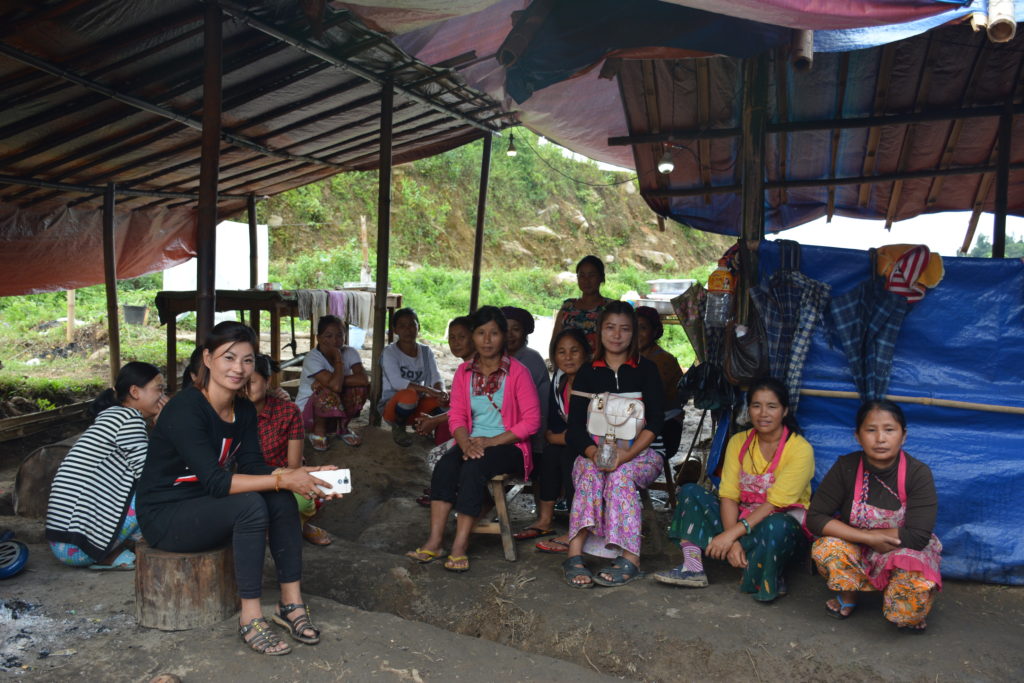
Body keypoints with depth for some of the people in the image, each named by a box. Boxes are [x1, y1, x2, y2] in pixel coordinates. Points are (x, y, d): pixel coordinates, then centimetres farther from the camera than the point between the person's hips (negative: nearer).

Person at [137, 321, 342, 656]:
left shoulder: (244, 410, 1)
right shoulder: (185, 409, -24)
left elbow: (252, 468, -3)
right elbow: (215, 481, -31)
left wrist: (302, 475, -19)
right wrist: (282, 480, -35)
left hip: (207, 509, 7)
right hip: (164, 516, -7)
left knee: (281, 499, -16)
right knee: (251, 505, -30)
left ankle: (291, 603, -11)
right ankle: (250, 618, -22)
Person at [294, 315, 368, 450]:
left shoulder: (350, 353, -9)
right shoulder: (312, 358, -23)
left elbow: (364, 379, -27)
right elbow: (335, 385, -38)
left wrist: (330, 381, -30)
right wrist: (338, 358, -26)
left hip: (337, 410, 4)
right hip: (307, 411, -4)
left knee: (361, 387, -20)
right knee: (328, 392, -35)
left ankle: (342, 427, 2)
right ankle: (318, 431, -6)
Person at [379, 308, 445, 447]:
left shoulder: (426, 351, 4)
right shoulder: (389, 352, -12)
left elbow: (435, 378, -7)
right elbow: (397, 382, -27)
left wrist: (441, 391, -32)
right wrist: (430, 390, -37)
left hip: (417, 406, 4)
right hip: (392, 405, -4)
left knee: (446, 399, -24)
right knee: (410, 395, -38)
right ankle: (398, 428, -7)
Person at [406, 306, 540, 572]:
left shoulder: (517, 372, -5)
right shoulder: (464, 371, 10)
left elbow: (531, 420, -10)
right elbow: (456, 416, 5)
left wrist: (490, 442, -16)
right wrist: (466, 443, -16)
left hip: (509, 446, -4)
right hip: (472, 443, 4)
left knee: (473, 469, -31)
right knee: (444, 466, -25)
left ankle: (460, 545, -28)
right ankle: (434, 540, -26)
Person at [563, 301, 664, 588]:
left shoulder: (646, 370, 8)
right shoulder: (588, 373, 11)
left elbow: (655, 421, -3)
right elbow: (575, 426, 2)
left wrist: (628, 454, -20)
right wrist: (594, 452, -20)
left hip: (639, 452, -1)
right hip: (594, 450, 1)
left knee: (621, 473, -33)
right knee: (590, 472, -32)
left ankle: (629, 558, -35)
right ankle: (574, 554, -39)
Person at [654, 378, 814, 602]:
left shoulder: (800, 449, -14)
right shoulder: (739, 442, 1)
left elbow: (775, 504, -21)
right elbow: (729, 495, -6)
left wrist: (732, 534, -28)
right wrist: (732, 541, -21)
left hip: (782, 522, -5)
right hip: (743, 520, 5)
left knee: (774, 527, -40)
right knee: (690, 492, -9)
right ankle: (693, 568, -18)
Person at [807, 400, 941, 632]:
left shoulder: (918, 473, -20)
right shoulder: (846, 467, -16)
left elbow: (919, 537, -25)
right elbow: (814, 518, -17)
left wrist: (859, 532, -19)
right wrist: (868, 537, -26)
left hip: (906, 553, -1)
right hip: (858, 552, 2)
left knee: (918, 586, -34)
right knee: (825, 549, -29)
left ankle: (906, 615, 5)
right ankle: (848, 597, 4)